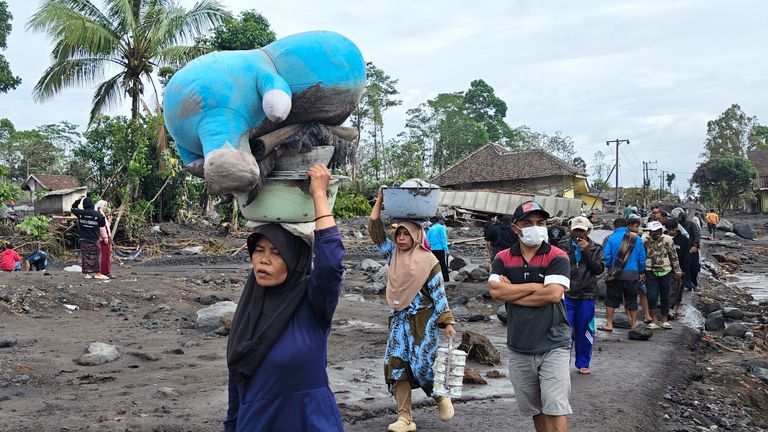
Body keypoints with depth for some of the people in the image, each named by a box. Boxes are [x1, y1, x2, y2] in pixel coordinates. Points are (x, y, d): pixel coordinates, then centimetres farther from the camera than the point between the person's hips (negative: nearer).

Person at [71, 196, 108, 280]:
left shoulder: (81, 213, -4)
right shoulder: (97, 214, -11)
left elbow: (73, 208, 16)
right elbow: (103, 224, 1)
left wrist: (79, 200, 16)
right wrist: (102, 216, 13)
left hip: (83, 239, 3)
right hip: (94, 240, -3)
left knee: (85, 256, 9)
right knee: (96, 256, 5)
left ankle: (88, 273, 11)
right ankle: (97, 273, 6)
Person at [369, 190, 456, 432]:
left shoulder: (428, 261, -7)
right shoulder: (393, 254, 7)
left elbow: (438, 293, -6)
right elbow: (375, 231, 4)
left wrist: (448, 322, -11)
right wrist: (379, 200, 2)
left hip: (423, 319, -5)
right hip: (399, 319, 5)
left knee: (423, 364, -9)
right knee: (395, 365, -2)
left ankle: (441, 396, 22)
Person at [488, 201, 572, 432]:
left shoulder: (557, 257, -5)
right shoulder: (503, 258, 4)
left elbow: (553, 294, -19)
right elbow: (495, 291, -11)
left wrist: (511, 292, -11)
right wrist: (536, 286, -13)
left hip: (553, 345, -3)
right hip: (519, 347, 4)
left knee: (555, 408, -6)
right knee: (535, 409, 16)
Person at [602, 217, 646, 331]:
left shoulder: (610, 238, -5)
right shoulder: (636, 238, 3)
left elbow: (606, 256, -8)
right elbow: (642, 257, 5)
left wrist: (609, 268, 10)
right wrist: (642, 273, 14)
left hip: (615, 275, -2)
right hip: (633, 275, 2)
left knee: (611, 300, 7)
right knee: (632, 301, 11)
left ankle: (609, 324, 5)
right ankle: (634, 325, 15)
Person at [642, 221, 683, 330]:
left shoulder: (667, 240, -2)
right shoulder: (645, 241, -1)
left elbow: (674, 256, 4)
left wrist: (677, 270, 4)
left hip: (665, 272, 1)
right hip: (651, 272, 0)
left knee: (665, 297, 8)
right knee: (652, 297, -8)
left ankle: (664, 320, 21)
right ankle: (654, 321, 1)